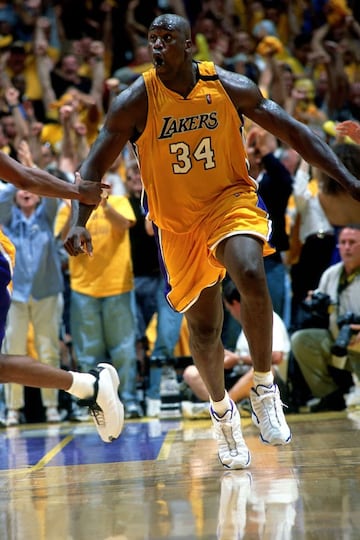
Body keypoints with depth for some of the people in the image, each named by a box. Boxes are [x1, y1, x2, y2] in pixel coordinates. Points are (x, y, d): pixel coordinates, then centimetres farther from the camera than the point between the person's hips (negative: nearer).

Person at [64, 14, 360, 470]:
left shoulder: (230, 88, -12)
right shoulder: (136, 102, -14)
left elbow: (292, 132, -3)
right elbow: (94, 166, -11)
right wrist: (78, 223, -27)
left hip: (231, 197, -1)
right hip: (177, 220, 1)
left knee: (250, 275, -31)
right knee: (203, 329, 5)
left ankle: (264, 386, -13)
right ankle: (221, 409, 33)